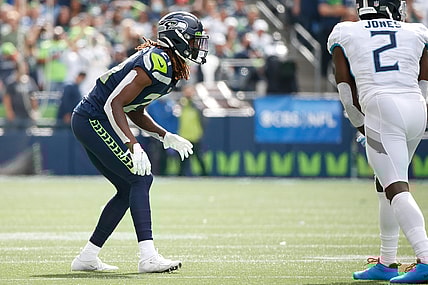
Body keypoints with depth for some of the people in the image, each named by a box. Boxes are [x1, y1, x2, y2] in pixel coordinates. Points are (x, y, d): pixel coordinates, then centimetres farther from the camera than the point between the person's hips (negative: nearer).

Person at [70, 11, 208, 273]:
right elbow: (114, 104, -26)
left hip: (88, 122, 10)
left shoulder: (170, 67, 12)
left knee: (128, 189, 11)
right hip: (93, 121, -10)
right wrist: (134, 146, -30)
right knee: (141, 178, -15)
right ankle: (148, 256, -21)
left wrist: (166, 137, 11)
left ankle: (87, 257, 17)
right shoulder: (157, 63, -20)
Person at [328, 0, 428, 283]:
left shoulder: (345, 35, 13)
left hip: (381, 111, -4)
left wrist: (363, 126, 24)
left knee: (397, 189, -11)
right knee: (386, 185, 20)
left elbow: (347, 91, 13)